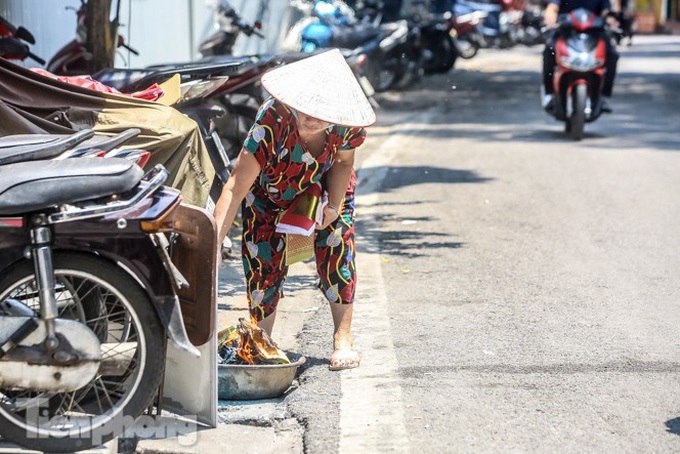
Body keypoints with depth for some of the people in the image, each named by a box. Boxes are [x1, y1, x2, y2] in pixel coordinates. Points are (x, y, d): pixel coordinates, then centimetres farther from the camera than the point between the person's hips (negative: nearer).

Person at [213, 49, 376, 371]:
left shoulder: (348, 125, -34)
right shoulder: (272, 122, -44)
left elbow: (344, 162, -9)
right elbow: (236, 187, -44)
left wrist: (334, 205, -24)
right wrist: (214, 243, -52)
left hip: (323, 187, 2)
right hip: (270, 192, -2)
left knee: (336, 250, -10)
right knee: (264, 260, -7)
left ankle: (343, 339, -1)